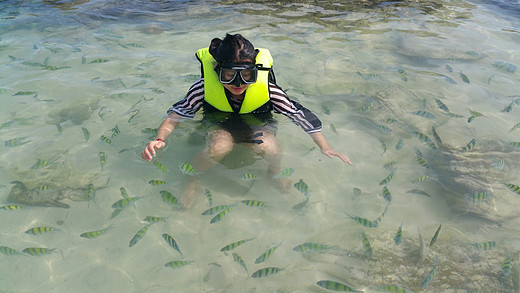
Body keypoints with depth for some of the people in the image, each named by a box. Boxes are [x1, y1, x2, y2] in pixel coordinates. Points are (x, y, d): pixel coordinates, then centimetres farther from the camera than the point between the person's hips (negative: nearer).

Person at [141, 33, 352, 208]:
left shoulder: (266, 88, -26)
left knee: (267, 147, -35)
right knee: (219, 147, -37)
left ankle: (276, 173, 2)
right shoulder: (205, 87, -26)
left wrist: (325, 147, -22)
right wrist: (160, 139, -35)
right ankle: (191, 180, -6)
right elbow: (176, 113, -17)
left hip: (256, 121, 0)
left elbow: (299, 114, -19)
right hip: (219, 121, 0)